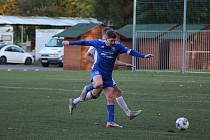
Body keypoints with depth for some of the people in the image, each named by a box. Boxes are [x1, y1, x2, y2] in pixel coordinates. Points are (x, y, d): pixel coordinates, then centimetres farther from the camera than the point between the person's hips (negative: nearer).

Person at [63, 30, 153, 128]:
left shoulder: (117, 46, -7)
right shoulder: (99, 43, -7)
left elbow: (130, 51, -17)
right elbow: (84, 42, 7)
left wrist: (143, 56, -30)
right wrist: (70, 43, 16)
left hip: (108, 75, 3)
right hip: (97, 69, -3)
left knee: (111, 98, -3)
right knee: (98, 84, -37)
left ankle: (110, 122, 1)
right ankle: (86, 89, -4)